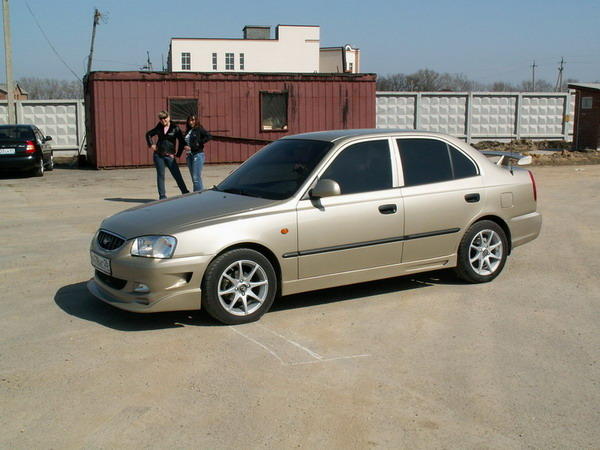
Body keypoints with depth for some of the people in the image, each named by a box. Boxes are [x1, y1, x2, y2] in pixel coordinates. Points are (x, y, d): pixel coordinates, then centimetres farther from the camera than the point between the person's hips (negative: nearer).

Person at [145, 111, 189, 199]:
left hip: (169, 156, -3)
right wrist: (151, 145, 9)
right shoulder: (159, 128, 8)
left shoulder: (175, 128, -2)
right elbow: (148, 134, 23)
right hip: (158, 155, 3)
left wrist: (177, 154, -2)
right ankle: (162, 195, 8)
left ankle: (185, 193, 3)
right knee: (160, 175, 3)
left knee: (177, 175, -5)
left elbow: (182, 142, 0)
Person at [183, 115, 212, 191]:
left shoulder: (199, 129, -5)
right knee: (194, 179, 10)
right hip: (189, 156, 8)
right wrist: (185, 147, -3)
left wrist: (199, 144, -15)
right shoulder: (188, 131, 16)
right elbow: (184, 142, 19)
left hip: (198, 154, -8)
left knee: (196, 178, -12)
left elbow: (209, 136, -17)